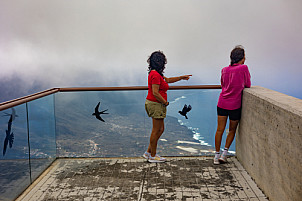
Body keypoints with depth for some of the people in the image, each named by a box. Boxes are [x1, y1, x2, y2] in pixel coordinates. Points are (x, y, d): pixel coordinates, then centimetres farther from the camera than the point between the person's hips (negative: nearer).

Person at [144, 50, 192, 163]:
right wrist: (165, 102, -11)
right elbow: (155, 93, -23)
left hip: (155, 104, 10)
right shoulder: (155, 75, -18)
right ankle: (153, 156, 10)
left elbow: (168, 80, 27)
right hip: (156, 104, -10)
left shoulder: (154, 73, 14)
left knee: (160, 129, 16)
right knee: (156, 130, -1)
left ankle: (148, 152, 22)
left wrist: (182, 77, 29)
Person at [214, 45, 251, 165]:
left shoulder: (224, 70, 8)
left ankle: (217, 155, 14)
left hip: (222, 103, 4)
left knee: (220, 130, 8)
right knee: (232, 130, 14)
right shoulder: (243, 68, -7)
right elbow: (248, 85, 3)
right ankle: (224, 154, 12)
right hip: (235, 105, -4)